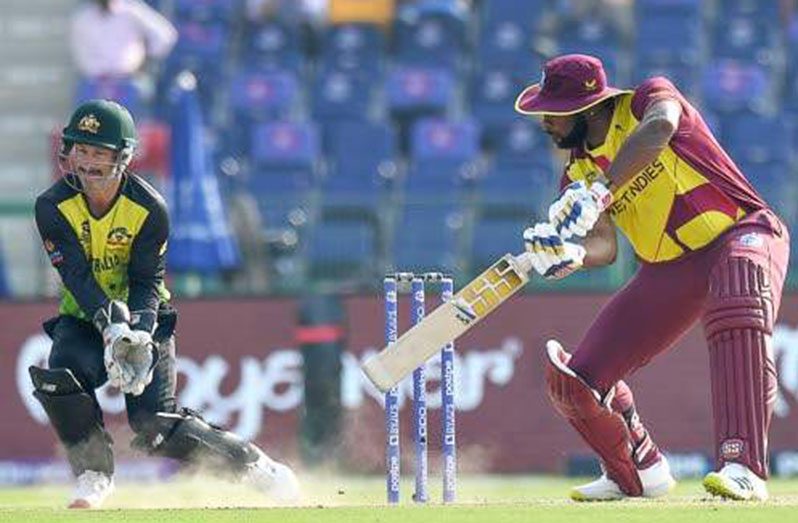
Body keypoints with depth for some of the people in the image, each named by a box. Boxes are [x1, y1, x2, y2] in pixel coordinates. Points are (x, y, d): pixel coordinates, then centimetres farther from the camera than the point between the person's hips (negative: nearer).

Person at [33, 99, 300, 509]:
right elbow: (78, 276, -22)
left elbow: (147, 281, -15)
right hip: (84, 319, 2)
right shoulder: (53, 207, -14)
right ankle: (93, 475, -9)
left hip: (143, 319, -2)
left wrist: (140, 334, -34)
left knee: (155, 427, -17)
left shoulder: (149, 209, -15)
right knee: (57, 380, -29)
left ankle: (253, 465, 1)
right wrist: (111, 326, -38)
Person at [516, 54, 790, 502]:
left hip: (742, 232, -7)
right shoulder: (579, 172, 5)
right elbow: (604, 246, -6)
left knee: (737, 312, -42)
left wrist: (599, 192, -46)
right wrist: (571, 255, -29)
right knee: (575, 381, 1)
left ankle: (744, 468, -49)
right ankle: (640, 473, 27)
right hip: (669, 271, 7)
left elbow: (659, 129, -38)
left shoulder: (647, 100, -13)